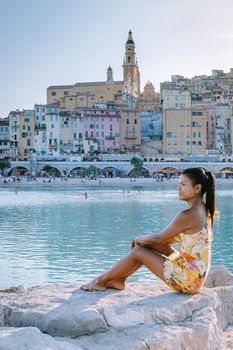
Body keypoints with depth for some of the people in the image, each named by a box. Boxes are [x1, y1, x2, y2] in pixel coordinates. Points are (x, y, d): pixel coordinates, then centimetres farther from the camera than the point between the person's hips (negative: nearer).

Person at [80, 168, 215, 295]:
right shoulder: (203, 210, 8)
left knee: (138, 251, -1)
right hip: (197, 275, 9)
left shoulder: (187, 215, -22)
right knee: (147, 245, 13)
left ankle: (102, 280, 17)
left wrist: (139, 239, 8)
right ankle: (119, 280, 21)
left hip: (188, 280, -9)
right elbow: (175, 238, 17)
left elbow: (159, 238, -12)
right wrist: (144, 240, 13)